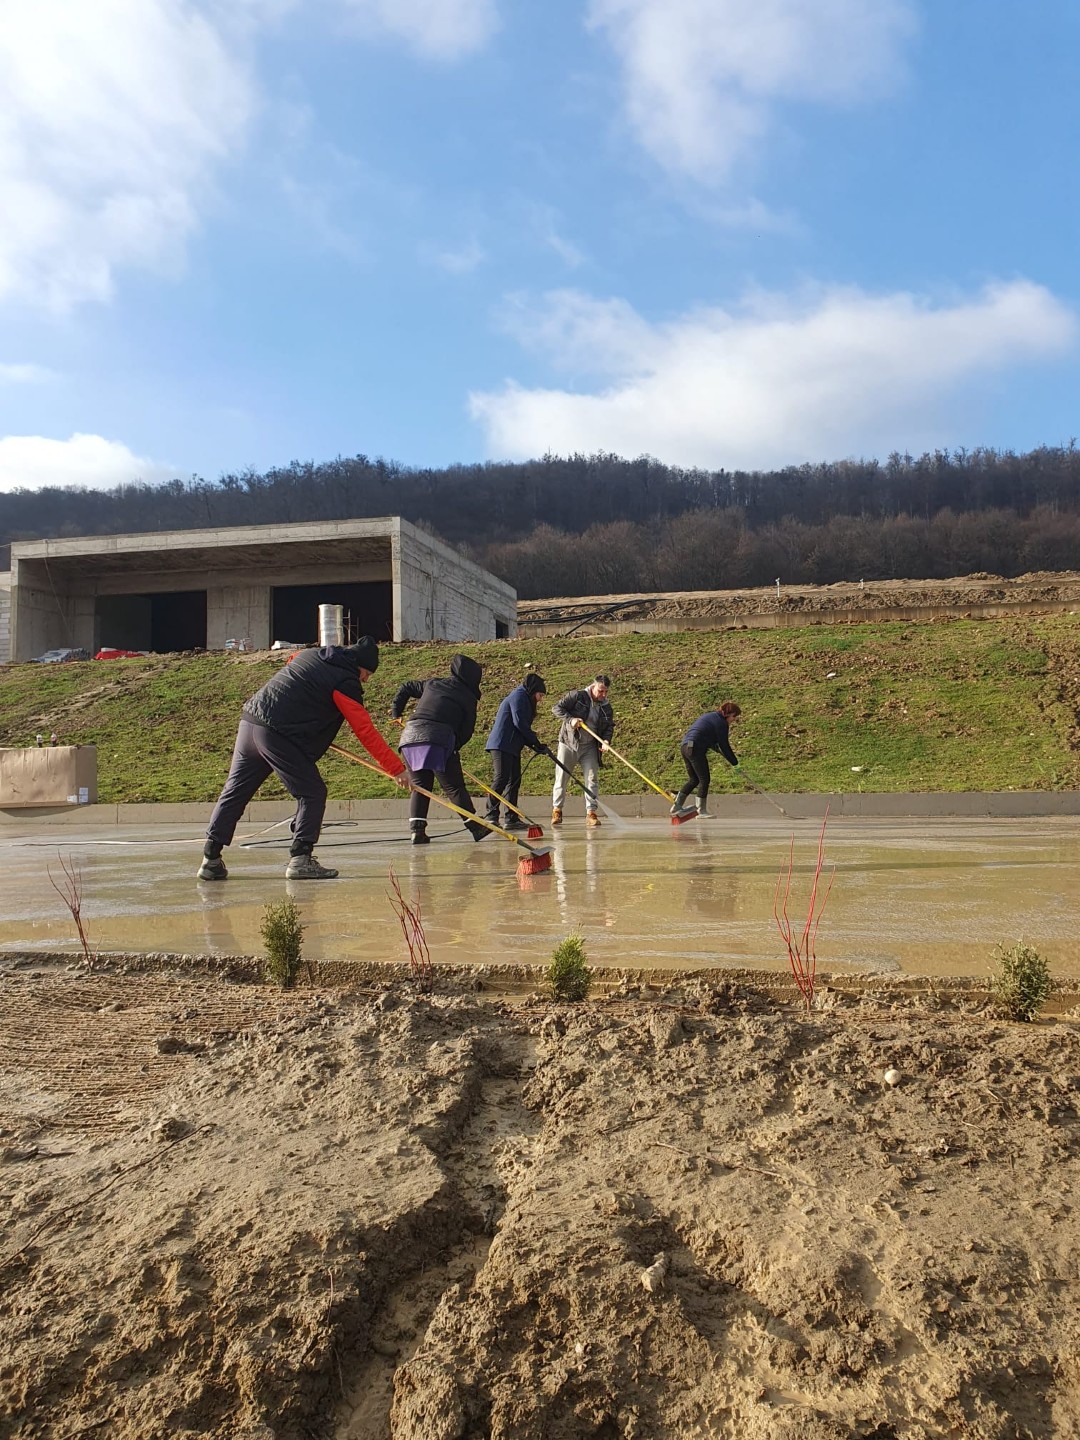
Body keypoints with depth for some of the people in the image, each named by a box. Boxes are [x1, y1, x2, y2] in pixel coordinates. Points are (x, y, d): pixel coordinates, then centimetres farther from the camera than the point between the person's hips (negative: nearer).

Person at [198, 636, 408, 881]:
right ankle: (300, 858, -6)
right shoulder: (346, 682, -4)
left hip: (249, 722, 8)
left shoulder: (309, 655, 19)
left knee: (234, 792, 12)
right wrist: (397, 769, -2)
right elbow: (366, 731, -5)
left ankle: (211, 859, 14)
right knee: (312, 793, 1)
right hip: (277, 736, -8)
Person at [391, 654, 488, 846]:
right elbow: (466, 731, 9)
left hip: (410, 735, 5)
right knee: (454, 787, 3)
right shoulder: (468, 698, 11)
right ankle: (475, 826, 4)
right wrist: (454, 749, 19)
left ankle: (417, 829, 0)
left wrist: (396, 712, 43)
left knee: (419, 786, 11)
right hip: (438, 741, -4)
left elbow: (406, 687, 37)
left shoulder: (431, 684, 25)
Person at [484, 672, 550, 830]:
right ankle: (491, 817, -15)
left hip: (512, 747, 11)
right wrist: (537, 743, -12)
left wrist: (536, 745, 8)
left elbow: (523, 726, 21)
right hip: (502, 745, -11)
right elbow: (519, 723, -18)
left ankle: (512, 819, 11)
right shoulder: (519, 696, -7)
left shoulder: (523, 698, 24)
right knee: (501, 779, -14)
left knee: (514, 780, 9)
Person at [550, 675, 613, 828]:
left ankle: (591, 813, -1)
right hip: (568, 744, -3)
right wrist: (570, 719, -25)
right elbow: (556, 708, -11)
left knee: (592, 778, -5)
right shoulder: (576, 696, -10)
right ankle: (556, 810, 17)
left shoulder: (606, 707, 4)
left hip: (589, 747, 3)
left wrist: (606, 740, -13)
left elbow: (609, 726, 7)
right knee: (561, 778, 2)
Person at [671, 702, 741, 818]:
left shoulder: (709, 715, 23)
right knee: (704, 779, -2)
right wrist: (734, 762, 5)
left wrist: (725, 751, 24)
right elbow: (724, 745, -5)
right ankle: (701, 811, 0)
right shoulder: (721, 723, -6)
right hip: (696, 749, -10)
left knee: (693, 780, 17)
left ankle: (676, 807, 17)